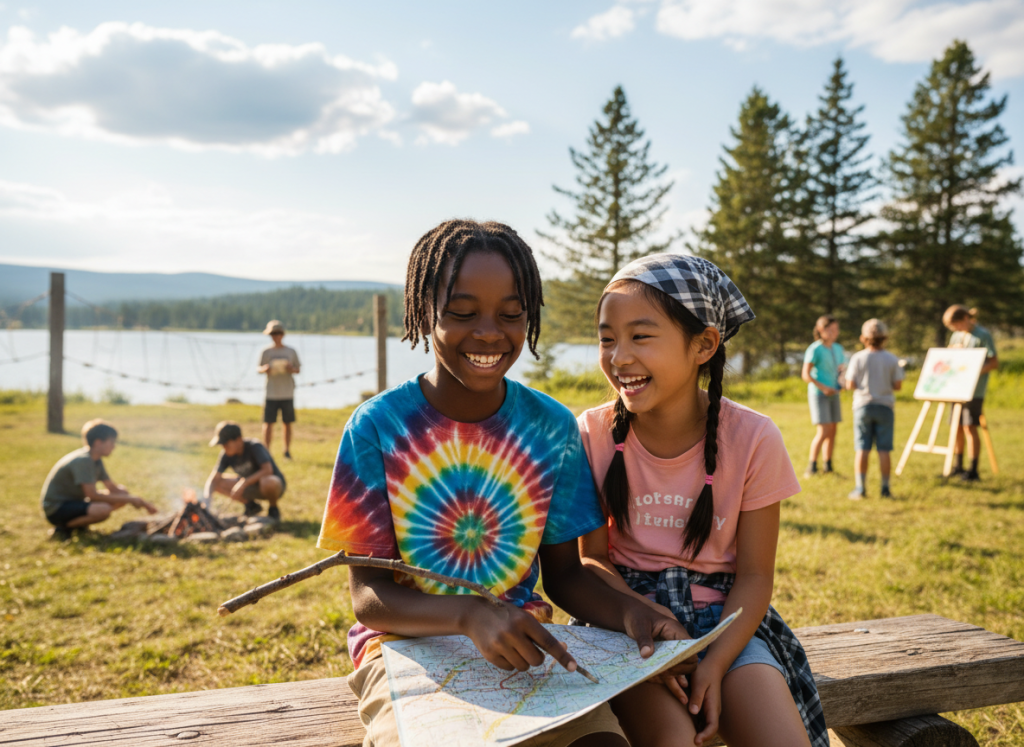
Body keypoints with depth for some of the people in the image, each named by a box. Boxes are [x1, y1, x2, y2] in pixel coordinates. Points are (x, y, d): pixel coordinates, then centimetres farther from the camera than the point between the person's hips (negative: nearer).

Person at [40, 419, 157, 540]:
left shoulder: (96, 461, 7)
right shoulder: (82, 461, -23)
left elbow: (112, 487, 11)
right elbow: (93, 495, -28)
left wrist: (142, 502, 0)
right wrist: (129, 499, -22)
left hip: (74, 503, 10)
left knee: (123, 492, 4)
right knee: (103, 509, -34)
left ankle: (78, 523, 7)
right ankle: (63, 527, -10)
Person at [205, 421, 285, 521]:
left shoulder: (254, 447, -24)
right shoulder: (227, 455, -7)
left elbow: (268, 470, -36)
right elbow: (213, 478, -8)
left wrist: (244, 483, -40)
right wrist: (207, 498, -28)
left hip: (275, 485, -6)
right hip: (252, 487, 6)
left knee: (267, 482, -42)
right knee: (219, 484, -8)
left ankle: (273, 509, -9)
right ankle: (251, 505, 9)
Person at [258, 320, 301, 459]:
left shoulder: (291, 351, 6)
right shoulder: (266, 351, 4)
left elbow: (298, 368, 10)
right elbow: (259, 369, 7)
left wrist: (292, 369, -11)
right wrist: (265, 369, -15)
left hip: (287, 393, 1)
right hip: (271, 393, -1)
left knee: (287, 423, 4)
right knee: (268, 423, -3)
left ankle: (287, 451, 15)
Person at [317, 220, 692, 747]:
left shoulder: (552, 427, -1)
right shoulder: (377, 426, -8)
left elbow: (562, 571, 6)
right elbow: (367, 595, -9)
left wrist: (627, 612, -16)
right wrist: (469, 615, -28)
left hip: (524, 641, 3)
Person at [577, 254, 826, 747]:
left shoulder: (752, 439, -10)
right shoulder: (594, 433, -8)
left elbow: (754, 575, -5)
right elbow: (592, 557, -1)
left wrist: (715, 664, -18)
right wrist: (642, 613, -20)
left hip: (724, 618, 1)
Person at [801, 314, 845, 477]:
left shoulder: (838, 349, 9)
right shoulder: (815, 349, -12)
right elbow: (805, 374, -13)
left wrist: (843, 381, -2)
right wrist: (823, 387, -19)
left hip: (833, 395, 7)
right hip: (818, 394, -7)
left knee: (832, 431, 6)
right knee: (823, 432, -13)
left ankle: (828, 466, 15)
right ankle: (812, 467, -5)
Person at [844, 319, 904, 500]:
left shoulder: (857, 358, -6)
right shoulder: (892, 360, -3)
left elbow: (850, 385, -7)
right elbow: (898, 385, -2)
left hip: (863, 405, 0)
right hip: (885, 406, 0)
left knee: (862, 449, 3)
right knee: (884, 450, 4)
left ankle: (860, 488, 3)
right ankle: (885, 488, 7)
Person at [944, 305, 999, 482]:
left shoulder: (983, 335, -7)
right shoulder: (956, 336, 14)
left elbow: (994, 363, -10)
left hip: (974, 390, -7)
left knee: (970, 427, -9)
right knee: (957, 427, 9)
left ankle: (973, 470, -4)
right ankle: (957, 467, 18)